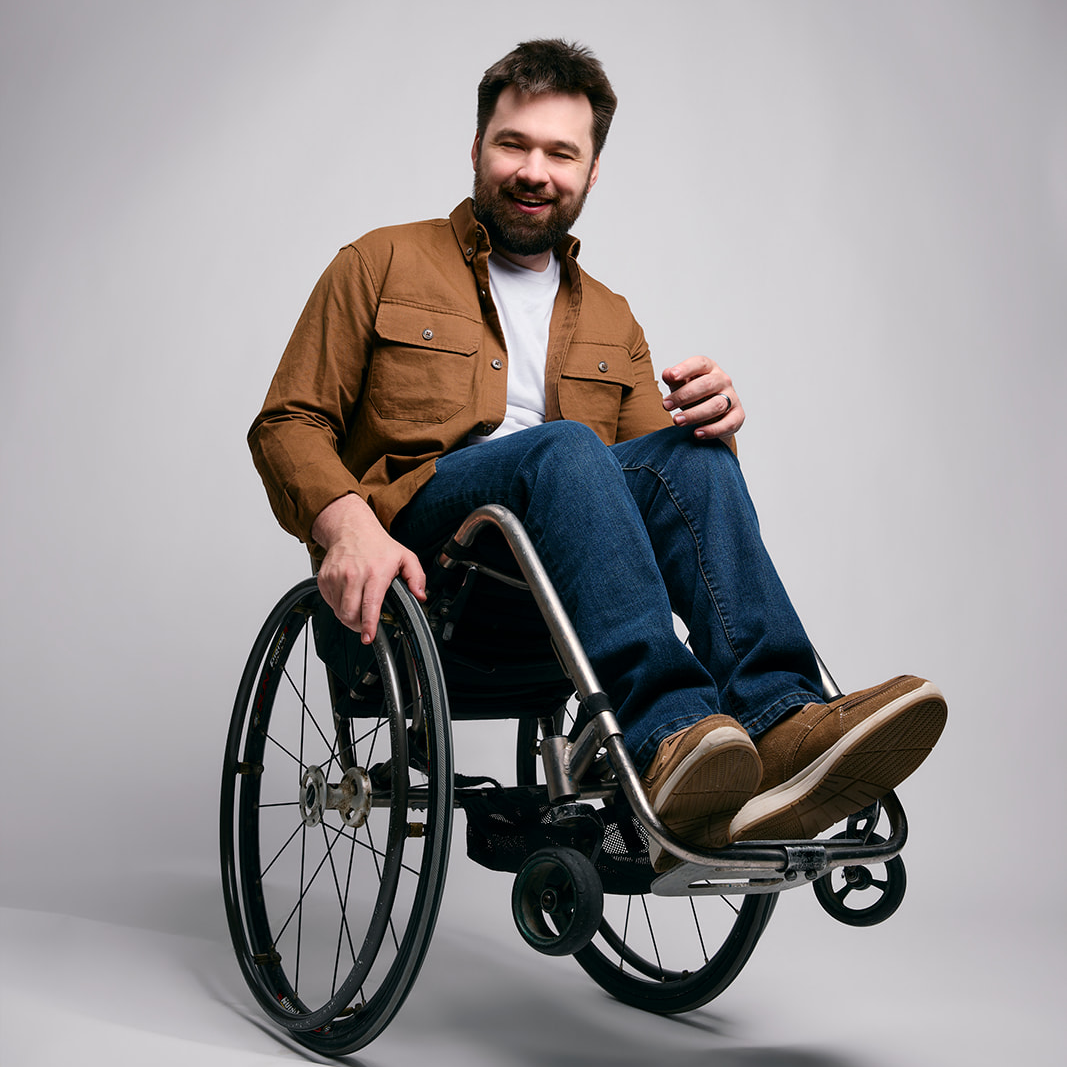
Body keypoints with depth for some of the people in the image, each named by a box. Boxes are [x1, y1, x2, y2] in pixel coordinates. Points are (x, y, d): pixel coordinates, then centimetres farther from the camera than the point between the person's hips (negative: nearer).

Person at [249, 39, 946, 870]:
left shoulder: (612, 322, 26)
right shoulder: (384, 265, 14)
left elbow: (655, 475, 15)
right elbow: (288, 424, 5)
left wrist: (710, 422, -10)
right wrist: (345, 522, -17)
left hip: (550, 592, 3)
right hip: (416, 543, -3)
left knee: (689, 455, -24)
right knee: (561, 447, -32)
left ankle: (780, 726, -41)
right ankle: (667, 739, -49)